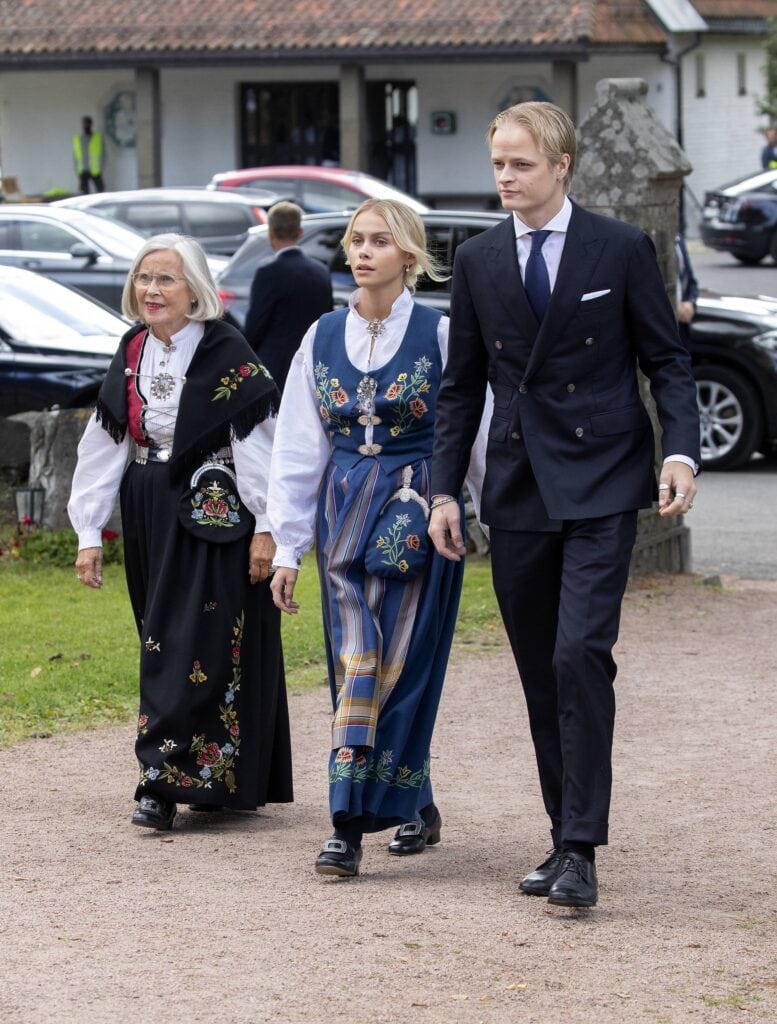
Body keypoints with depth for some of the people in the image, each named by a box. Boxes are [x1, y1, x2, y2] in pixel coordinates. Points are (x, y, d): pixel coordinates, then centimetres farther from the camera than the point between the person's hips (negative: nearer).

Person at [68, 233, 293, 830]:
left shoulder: (228, 354, -10)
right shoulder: (132, 355, 9)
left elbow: (259, 441, -12)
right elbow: (104, 446, 10)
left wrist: (266, 528, -16)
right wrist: (89, 533, 7)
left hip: (215, 517, -7)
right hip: (151, 521, 7)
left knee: (194, 646, -9)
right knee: (164, 642, 9)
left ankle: (167, 779, -12)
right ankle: (216, 780, 17)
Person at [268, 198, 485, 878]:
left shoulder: (439, 334, -3)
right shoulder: (323, 338, 8)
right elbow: (297, 450, 11)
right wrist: (287, 547, 9)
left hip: (418, 513, -4)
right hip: (345, 512, 4)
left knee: (397, 663, -7)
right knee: (356, 663, -1)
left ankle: (353, 825, -7)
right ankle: (417, 807, 14)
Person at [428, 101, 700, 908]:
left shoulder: (620, 250, -1)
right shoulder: (478, 261, 9)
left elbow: (667, 359, 2)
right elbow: (462, 385, 13)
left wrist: (681, 451, -13)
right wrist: (444, 491, 7)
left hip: (599, 486, -4)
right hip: (517, 492, 4)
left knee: (580, 654, -16)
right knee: (540, 673, 7)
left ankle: (579, 850, -14)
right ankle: (567, 838, 17)